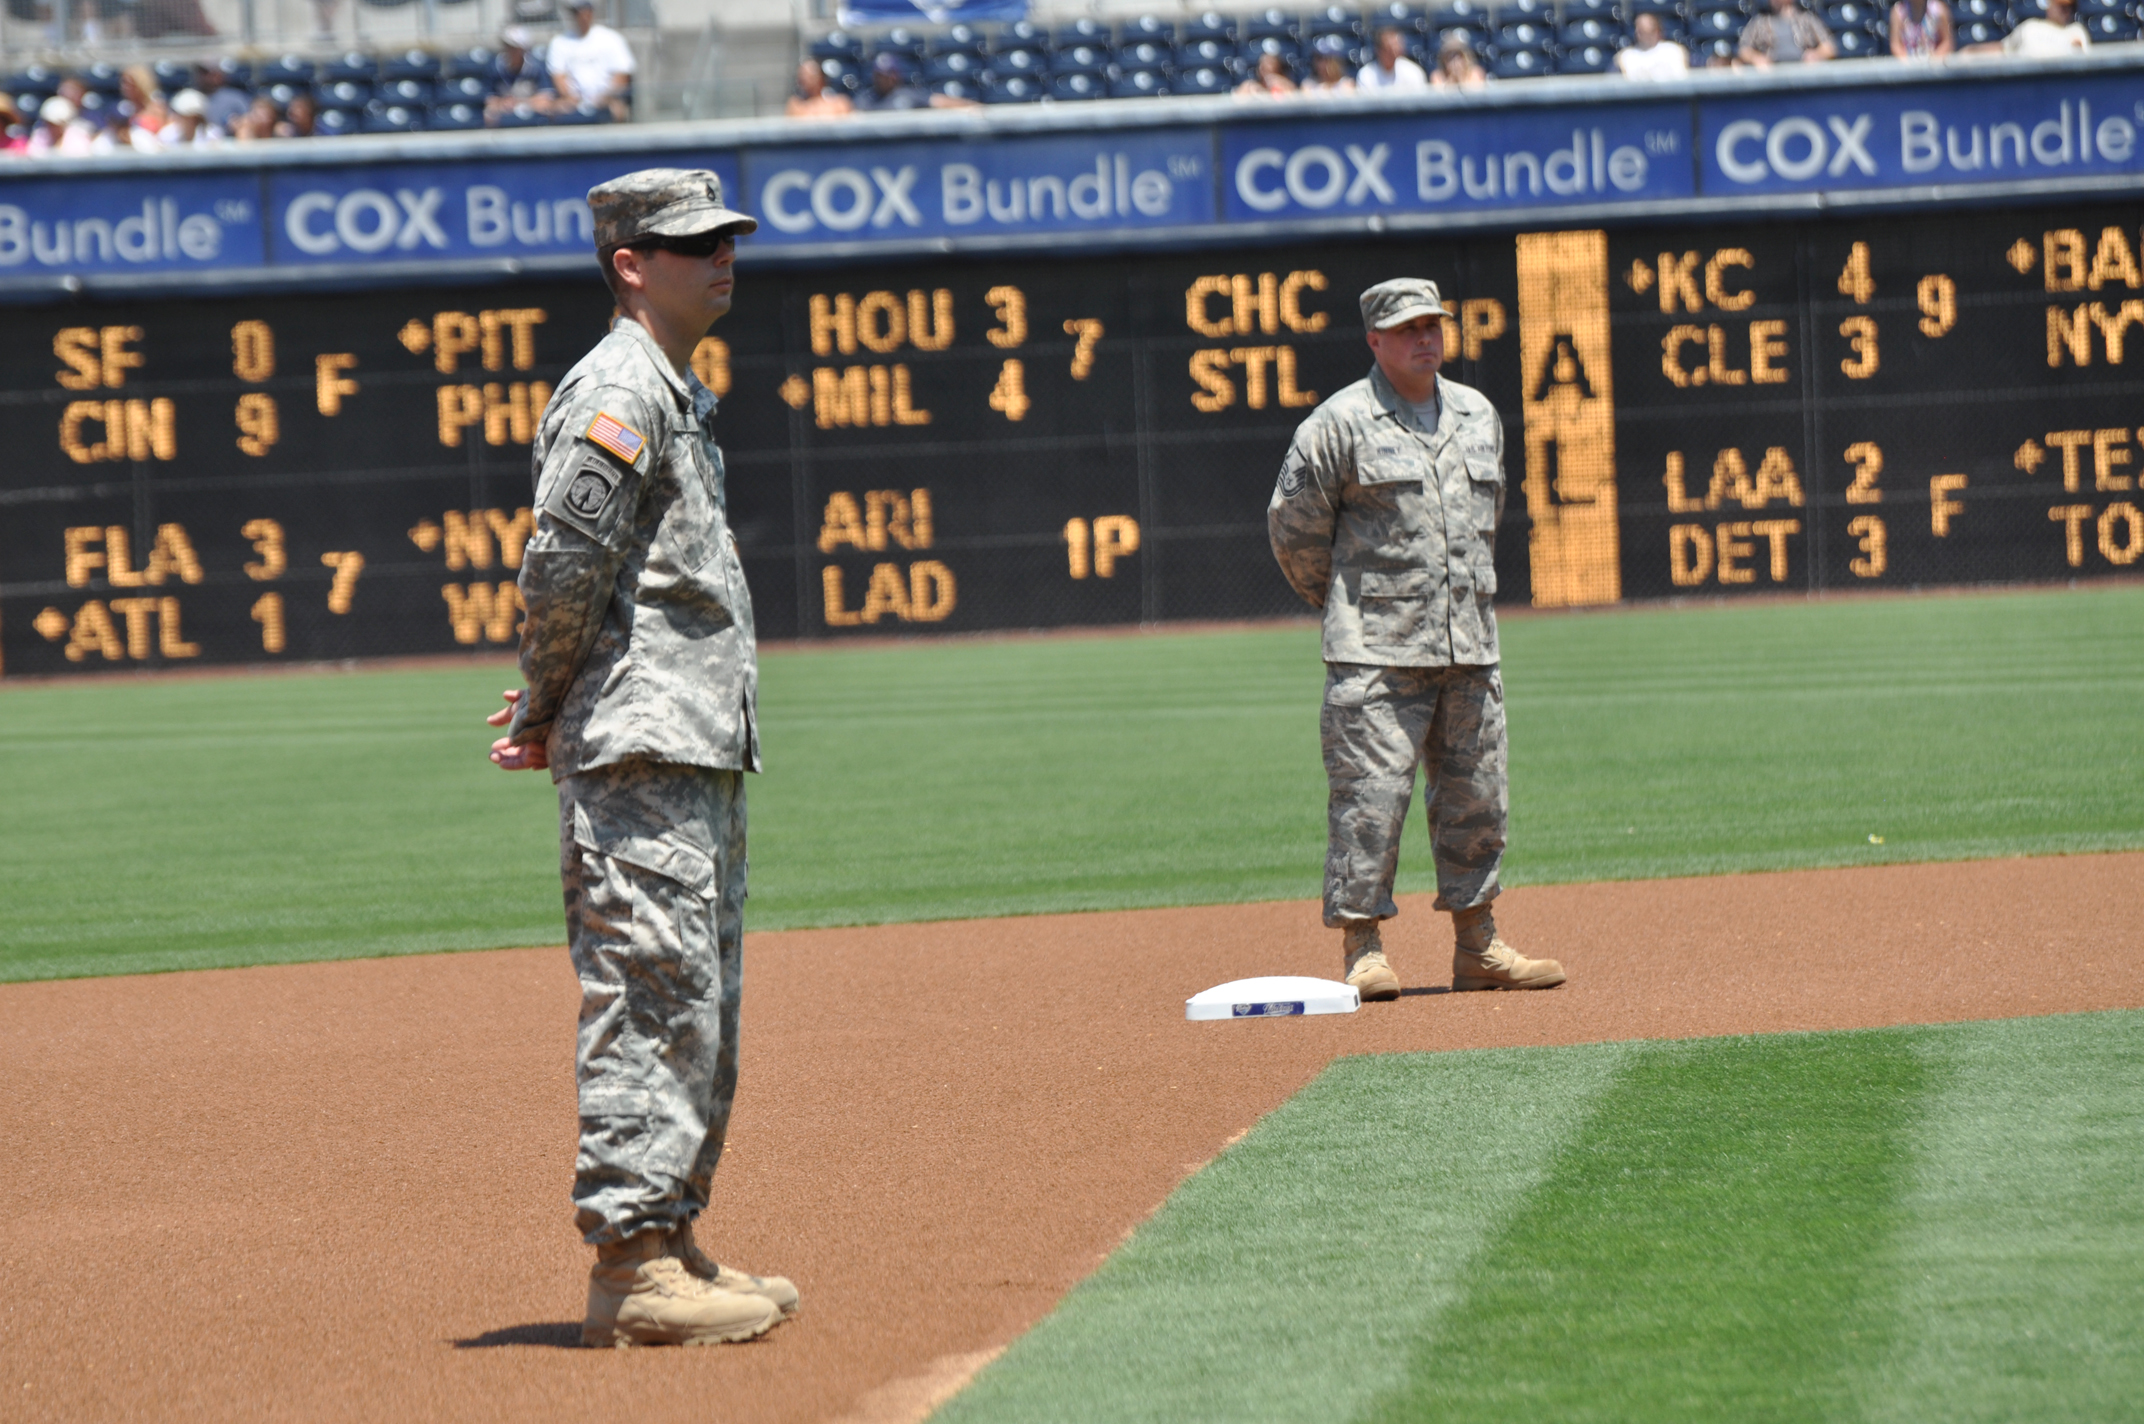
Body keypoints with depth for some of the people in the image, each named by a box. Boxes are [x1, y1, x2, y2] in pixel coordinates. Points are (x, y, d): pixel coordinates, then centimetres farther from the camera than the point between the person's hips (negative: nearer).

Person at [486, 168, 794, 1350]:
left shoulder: (673, 394, 21)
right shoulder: (621, 390, -12)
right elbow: (562, 562, -20)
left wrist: (550, 710, 10)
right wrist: (549, 709, -8)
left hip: (699, 759, 11)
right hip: (642, 753, -11)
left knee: (699, 1011, 14)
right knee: (654, 998, -12)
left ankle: (668, 1245, 20)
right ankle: (632, 1267, -12)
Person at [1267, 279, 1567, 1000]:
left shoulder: (1478, 416, 14)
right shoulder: (1339, 423, -5)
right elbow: (1294, 527, -1)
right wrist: (1348, 607, 7)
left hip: (1469, 642, 6)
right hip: (1377, 654, -6)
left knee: (1476, 798, 9)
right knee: (1369, 796, -8)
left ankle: (1477, 947, 17)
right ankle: (1362, 950, -3)